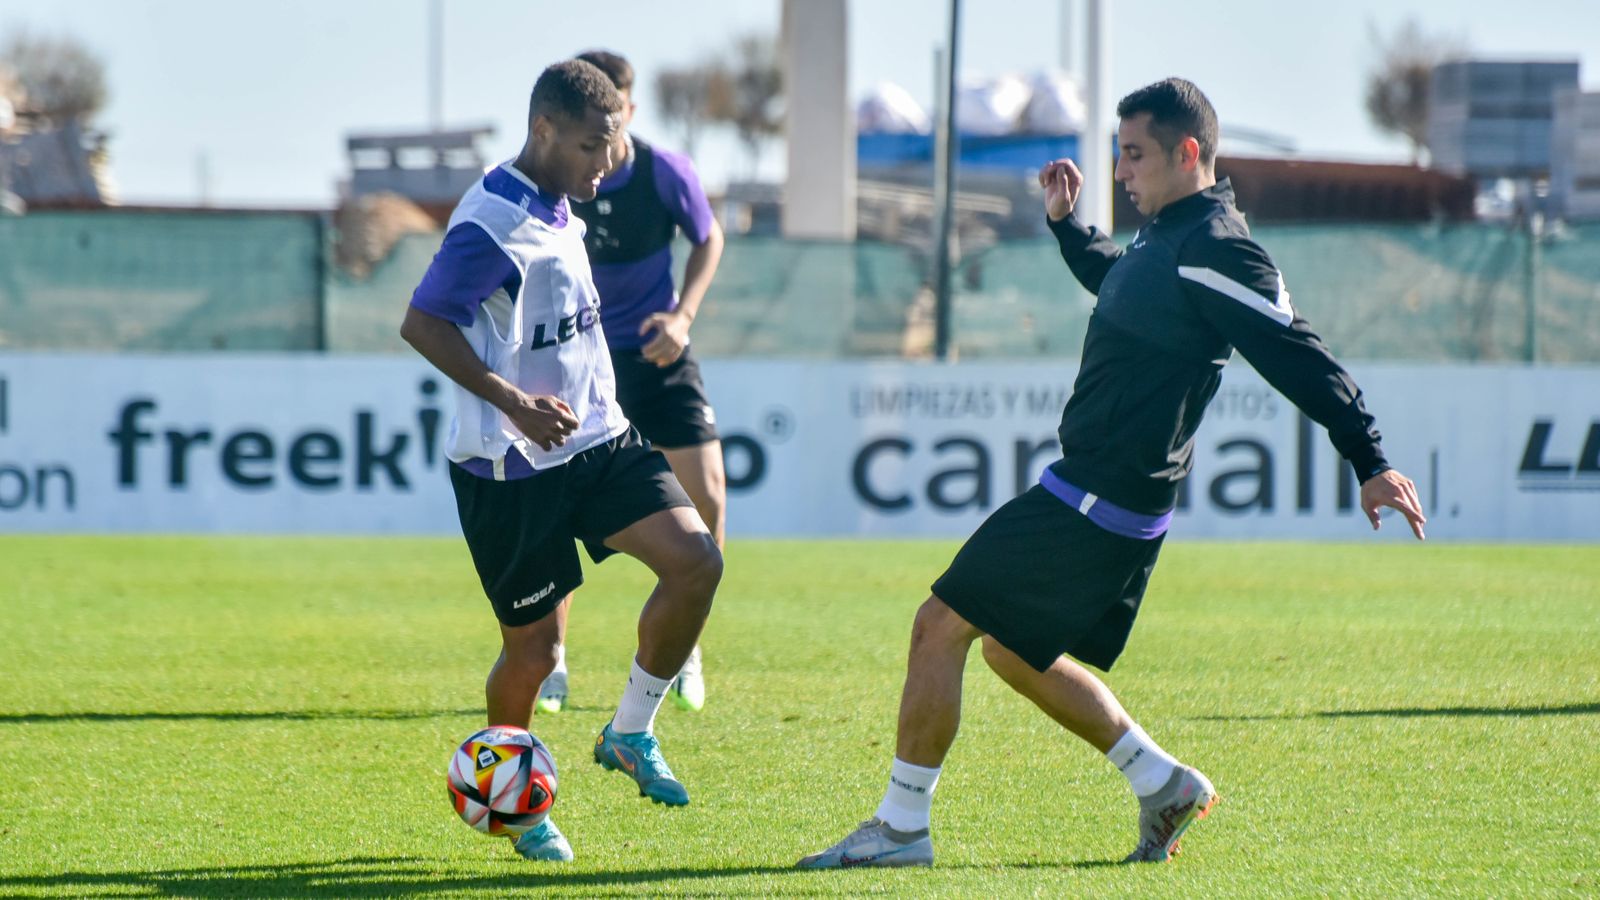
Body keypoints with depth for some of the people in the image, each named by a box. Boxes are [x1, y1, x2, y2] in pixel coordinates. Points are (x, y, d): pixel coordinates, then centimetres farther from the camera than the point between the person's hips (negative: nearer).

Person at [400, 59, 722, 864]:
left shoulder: (558, 210, 10)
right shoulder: (491, 224, -19)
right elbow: (421, 323, -23)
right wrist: (512, 403, -28)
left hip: (595, 440, 8)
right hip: (511, 469, -8)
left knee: (696, 559, -12)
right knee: (533, 649, 0)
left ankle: (630, 735, 6)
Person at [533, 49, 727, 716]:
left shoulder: (665, 173, -13)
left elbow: (708, 240, 5)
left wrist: (683, 315, -9)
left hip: (655, 354, 1)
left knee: (706, 498, -6)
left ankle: (683, 647, 14)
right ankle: (551, 665, 0)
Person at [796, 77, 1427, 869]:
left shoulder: (1214, 248, -17)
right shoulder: (1167, 240, 14)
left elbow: (1297, 356, -20)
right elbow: (1113, 279, 39)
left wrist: (1370, 462, -23)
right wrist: (1065, 222, 27)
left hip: (1099, 502, -11)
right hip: (1104, 499, 11)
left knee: (939, 625, -8)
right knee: (1013, 651, 20)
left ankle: (900, 827, -2)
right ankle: (1163, 785, 23)